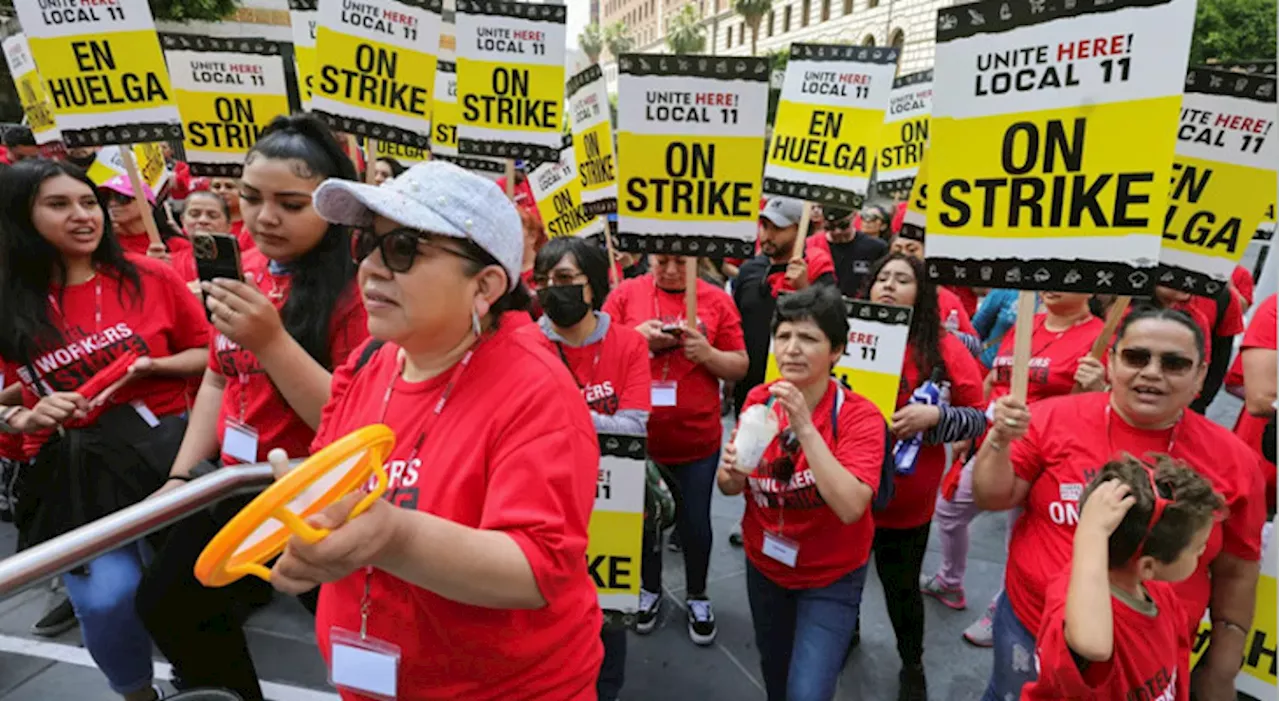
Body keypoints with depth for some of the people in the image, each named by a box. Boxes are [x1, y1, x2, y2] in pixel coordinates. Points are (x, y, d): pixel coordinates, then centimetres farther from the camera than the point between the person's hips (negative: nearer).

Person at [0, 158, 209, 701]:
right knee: (106, 600, -11)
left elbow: (207, 353, 5)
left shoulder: (150, 278, -2)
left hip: (163, 447, 0)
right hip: (71, 475, 1)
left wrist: (151, 366, -12)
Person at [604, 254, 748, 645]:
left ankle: (696, 595, 39)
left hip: (697, 439, 0)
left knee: (695, 521, 14)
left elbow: (740, 367, 0)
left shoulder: (717, 301, -3)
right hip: (638, 435, 1)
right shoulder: (625, 294, -2)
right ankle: (650, 589, 43)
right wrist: (636, 336, -18)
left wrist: (707, 353, -18)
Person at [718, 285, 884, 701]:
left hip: (830, 577, -4)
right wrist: (731, 471, -25)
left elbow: (850, 507, -35)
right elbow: (730, 488, -3)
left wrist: (805, 427, -38)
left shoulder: (859, 417, -22)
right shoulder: (759, 400, -11)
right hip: (764, 566, 4)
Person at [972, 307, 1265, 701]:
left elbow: (1236, 573, 1)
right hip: (1032, 628, 0)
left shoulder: (1232, 459, -9)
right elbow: (992, 500, -9)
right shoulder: (1056, 418, -13)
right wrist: (999, 441, -26)